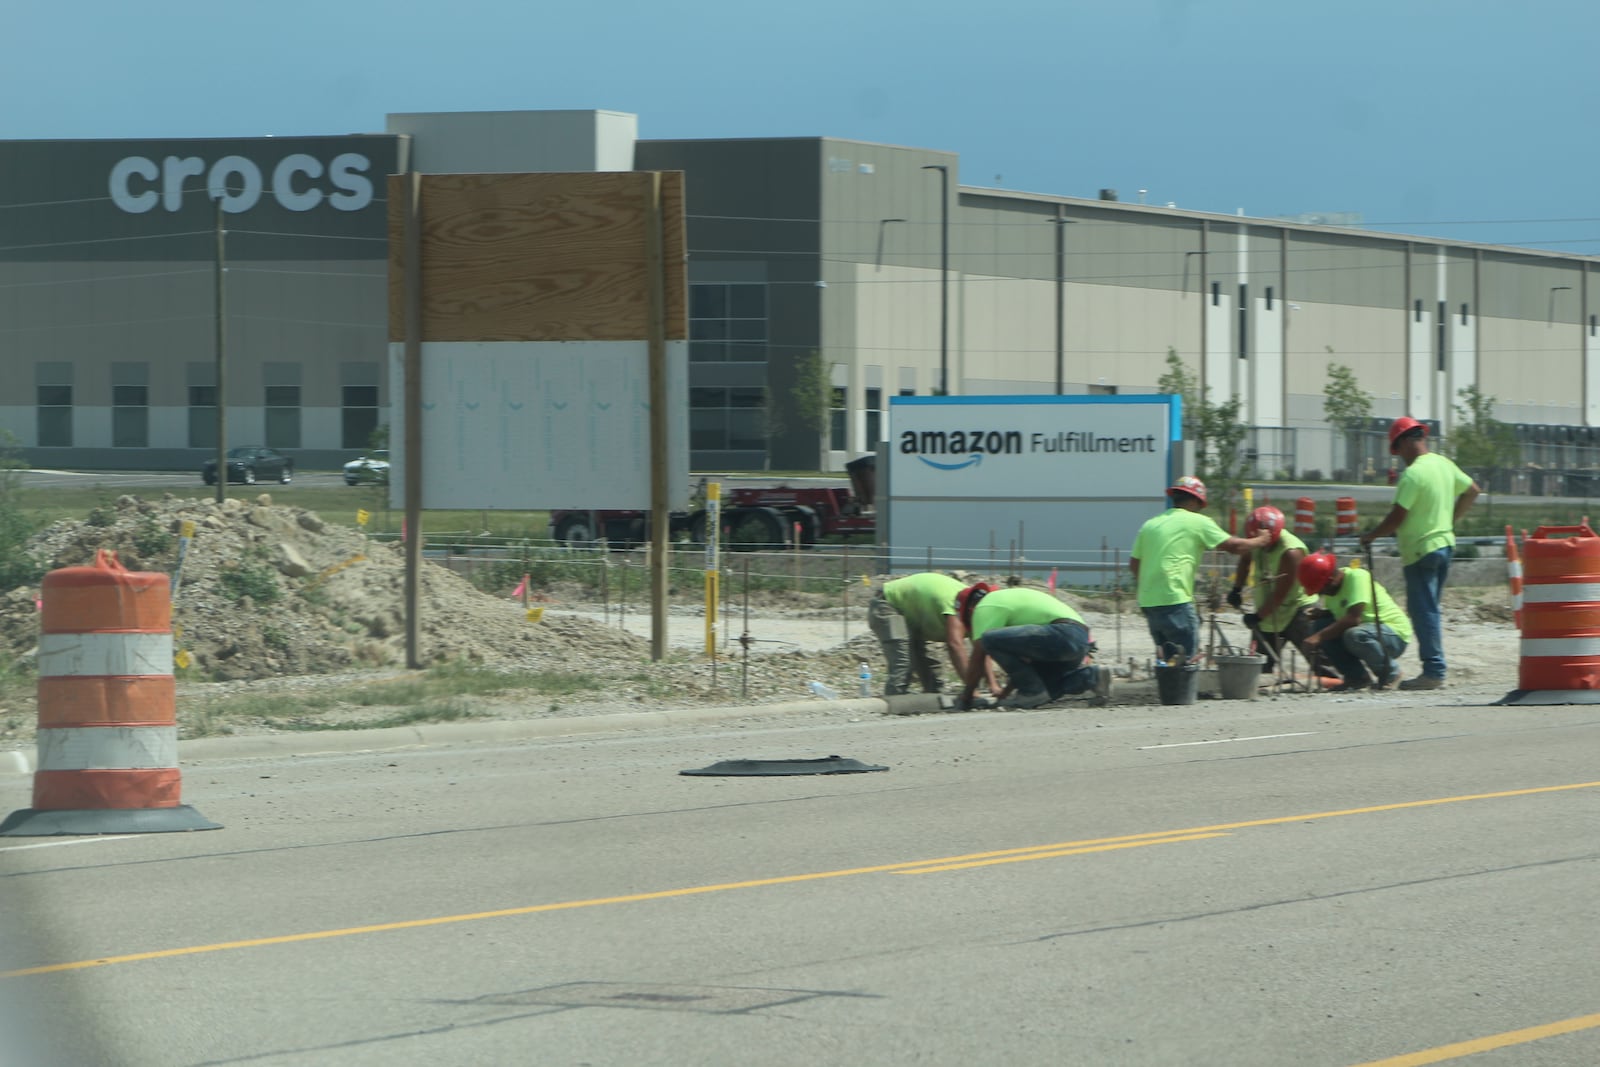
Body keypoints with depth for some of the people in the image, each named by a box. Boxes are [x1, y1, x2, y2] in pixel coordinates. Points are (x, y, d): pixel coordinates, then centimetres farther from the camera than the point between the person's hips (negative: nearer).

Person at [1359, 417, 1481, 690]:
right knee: (1429, 609, 15)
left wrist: (1370, 536, -5)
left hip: (1421, 550, -9)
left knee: (1423, 611, -5)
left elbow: (1397, 518, -20)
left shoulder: (1413, 474, -19)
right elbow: (1472, 490, 19)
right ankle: (1434, 669, 17)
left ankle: (1433, 670, -7)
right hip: (1445, 543, 9)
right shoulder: (1444, 465, 7)